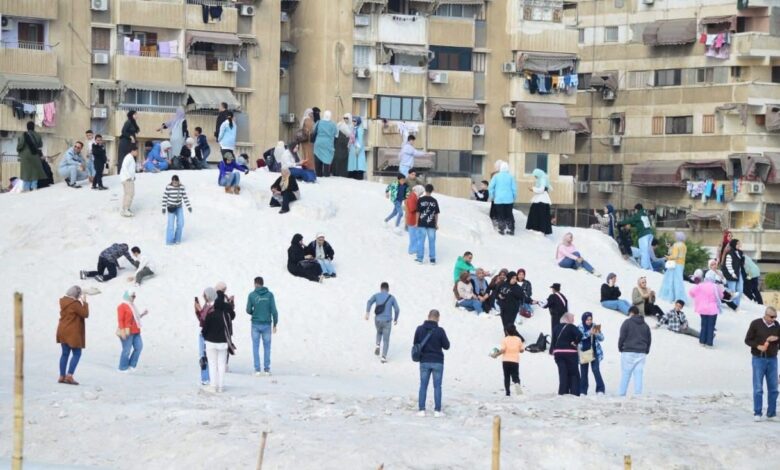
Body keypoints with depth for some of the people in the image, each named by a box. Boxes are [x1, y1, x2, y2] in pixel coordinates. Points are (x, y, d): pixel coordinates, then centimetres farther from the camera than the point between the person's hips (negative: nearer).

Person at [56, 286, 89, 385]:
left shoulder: (63, 301, 7)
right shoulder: (75, 304, -19)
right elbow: (85, 314, -14)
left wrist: (81, 302, 9)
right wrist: (84, 302, -6)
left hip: (63, 332, 8)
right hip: (72, 333, -8)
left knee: (65, 353, 12)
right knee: (77, 354, 0)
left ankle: (62, 376, 12)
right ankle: (69, 376, -9)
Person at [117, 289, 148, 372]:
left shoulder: (132, 306, 18)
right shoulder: (122, 306, -10)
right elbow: (120, 320, -16)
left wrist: (142, 314, 11)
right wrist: (122, 332, -22)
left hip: (135, 331, 9)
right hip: (127, 332, -9)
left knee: (139, 347, 4)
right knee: (127, 350, -6)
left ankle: (131, 365, 12)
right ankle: (123, 368, 3)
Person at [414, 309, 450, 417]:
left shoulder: (419, 329, -5)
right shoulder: (440, 330, -13)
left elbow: (415, 344, 4)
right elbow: (446, 346, -5)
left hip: (424, 361, 2)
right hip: (437, 362, -2)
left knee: (423, 386, 9)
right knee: (437, 386, 6)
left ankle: (421, 410, 6)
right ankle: (437, 410, 5)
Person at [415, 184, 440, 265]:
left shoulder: (420, 200, -6)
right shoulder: (434, 201, -3)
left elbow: (418, 212, -4)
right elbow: (436, 213, 1)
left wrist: (417, 223, 5)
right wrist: (436, 224, 10)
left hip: (422, 224, -1)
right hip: (431, 225, 1)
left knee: (421, 241, 7)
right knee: (432, 242, 9)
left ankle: (420, 258, 8)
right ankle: (432, 259, 13)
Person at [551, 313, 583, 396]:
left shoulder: (556, 327, 8)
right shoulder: (571, 327, -9)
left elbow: (553, 340, 8)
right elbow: (580, 335, -26)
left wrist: (552, 350, 14)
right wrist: (575, 342, -12)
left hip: (558, 352, 5)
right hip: (570, 353, -5)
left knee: (562, 373, 9)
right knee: (574, 373, 6)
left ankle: (563, 392, 5)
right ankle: (574, 392, 0)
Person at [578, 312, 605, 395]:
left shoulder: (595, 327, 3)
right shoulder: (580, 328, -3)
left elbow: (602, 338, 0)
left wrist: (597, 334, -21)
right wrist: (589, 333, -31)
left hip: (594, 352, 0)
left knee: (596, 370, -10)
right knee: (583, 372, 3)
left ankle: (600, 390, -8)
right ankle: (582, 391, 11)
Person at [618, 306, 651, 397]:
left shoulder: (627, 322, -4)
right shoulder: (645, 325, 14)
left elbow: (622, 337, -8)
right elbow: (649, 339, 15)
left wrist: (620, 348, 5)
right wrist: (646, 350, 20)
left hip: (628, 352, -4)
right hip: (641, 353, 4)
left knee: (625, 374, -1)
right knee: (639, 374, 3)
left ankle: (621, 394, -2)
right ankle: (638, 394, -2)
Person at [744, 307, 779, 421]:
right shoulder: (756, 324, -6)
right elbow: (747, 340, -2)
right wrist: (757, 346, -19)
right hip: (759, 359, -4)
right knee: (758, 388, -4)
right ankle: (757, 413, 3)